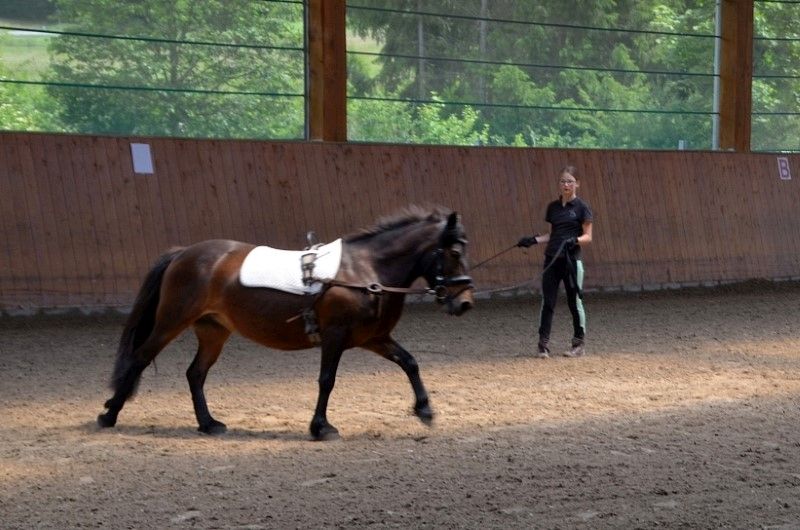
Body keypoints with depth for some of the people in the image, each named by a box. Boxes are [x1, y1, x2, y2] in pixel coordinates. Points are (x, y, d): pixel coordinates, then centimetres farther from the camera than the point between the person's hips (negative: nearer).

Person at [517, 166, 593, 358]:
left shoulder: (581, 207, -2)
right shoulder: (553, 207, 12)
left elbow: (588, 237, -3)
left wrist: (575, 240, -22)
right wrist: (534, 240, 4)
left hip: (571, 259, -4)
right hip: (551, 259, 4)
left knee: (575, 302, 2)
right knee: (547, 302, 0)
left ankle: (579, 344, 14)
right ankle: (543, 344, 1)